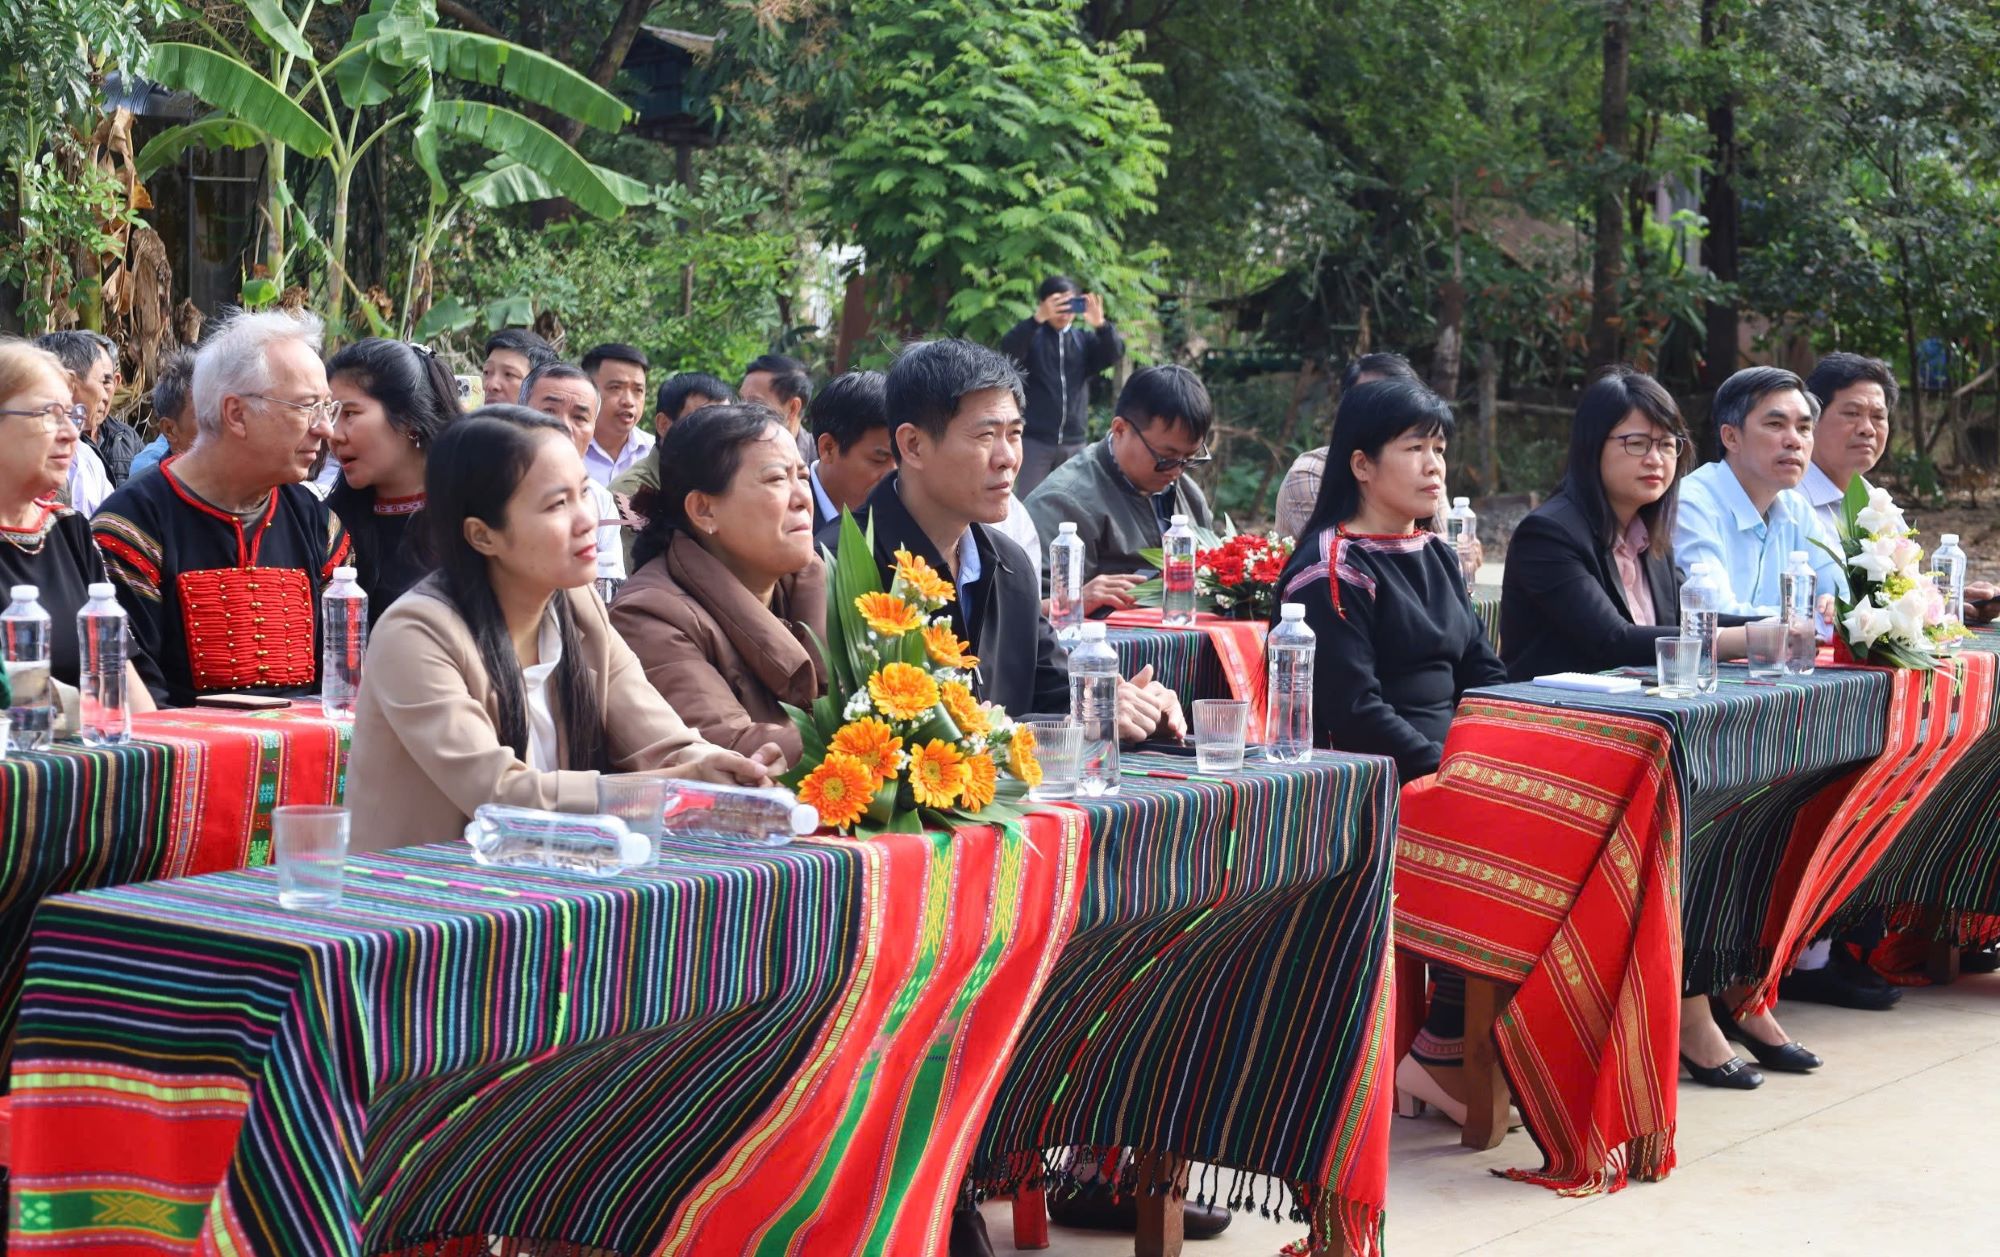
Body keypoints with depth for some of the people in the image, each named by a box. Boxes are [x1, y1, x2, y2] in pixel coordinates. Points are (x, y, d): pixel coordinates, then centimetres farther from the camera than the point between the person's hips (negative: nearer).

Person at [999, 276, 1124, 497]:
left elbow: (1114, 355, -5)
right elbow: (1009, 350, -20)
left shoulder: (1084, 340, 9)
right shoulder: (1033, 337, 0)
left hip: (1074, 443, 3)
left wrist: (1100, 325, -25)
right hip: (1035, 439, -3)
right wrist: (1038, 318, -35)